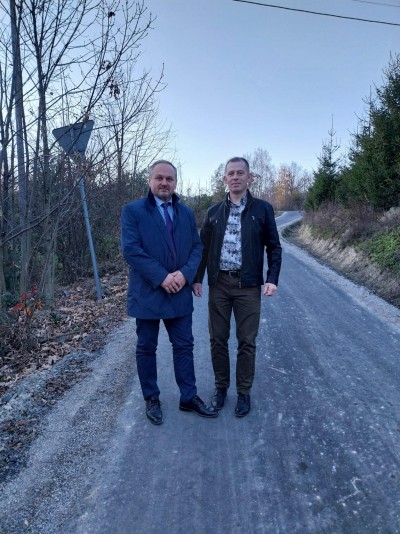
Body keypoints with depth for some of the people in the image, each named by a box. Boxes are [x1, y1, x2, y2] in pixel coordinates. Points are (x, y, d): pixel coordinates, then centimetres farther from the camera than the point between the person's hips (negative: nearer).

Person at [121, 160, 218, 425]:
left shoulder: (187, 213, 9)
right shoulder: (133, 210, -5)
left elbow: (197, 246, 6)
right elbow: (131, 249, -14)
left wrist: (185, 274, -12)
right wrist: (161, 277, -19)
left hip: (180, 293, 4)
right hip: (147, 293, -3)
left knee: (184, 346, 11)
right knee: (147, 348, 11)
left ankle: (189, 397, 26)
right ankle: (151, 399, 29)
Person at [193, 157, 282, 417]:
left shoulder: (263, 209, 1)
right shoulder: (214, 211, 8)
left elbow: (274, 247, 2)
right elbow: (204, 247, 12)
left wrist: (272, 279, -8)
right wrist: (197, 278, 5)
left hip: (248, 285, -2)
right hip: (218, 283, 2)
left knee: (247, 342, 5)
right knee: (218, 339, 9)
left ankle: (244, 392, 23)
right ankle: (221, 386, 28)